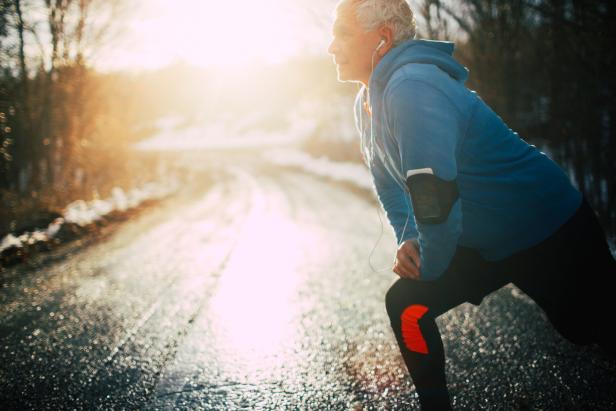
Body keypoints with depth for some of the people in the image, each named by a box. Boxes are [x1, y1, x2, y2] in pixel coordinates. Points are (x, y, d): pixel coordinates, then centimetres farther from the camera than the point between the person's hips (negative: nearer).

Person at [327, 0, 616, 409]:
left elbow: (435, 197, -32)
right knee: (406, 306, -1)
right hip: (483, 243, 8)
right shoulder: (368, 102, 1)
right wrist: (407, 241, 0)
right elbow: (389, 180, 14)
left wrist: (428, 269, -16)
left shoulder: (411, 88, -29)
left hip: (554, 237, -8)